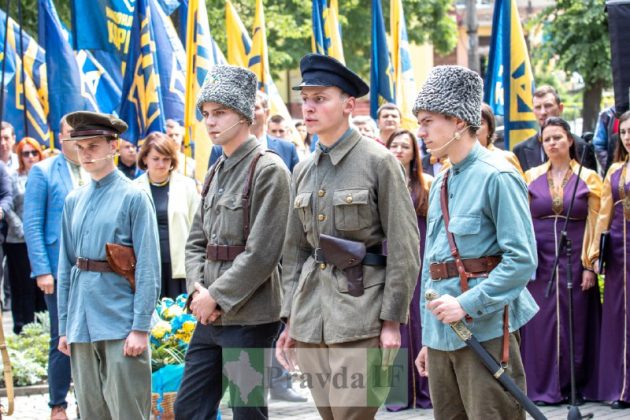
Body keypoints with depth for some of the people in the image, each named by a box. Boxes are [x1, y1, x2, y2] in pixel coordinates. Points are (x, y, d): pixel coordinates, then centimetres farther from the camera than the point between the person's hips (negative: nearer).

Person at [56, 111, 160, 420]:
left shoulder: (133, 198, -4)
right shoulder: (74, 201, 11)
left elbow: (148, 269, -8)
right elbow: (66, 268, 15)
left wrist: (141, 328, -13)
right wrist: (64, 327, 12)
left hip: (121, 324, -5)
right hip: (82, 326, 5)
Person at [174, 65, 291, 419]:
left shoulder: (268, 169, -11)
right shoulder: (216, 173, 15)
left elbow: (262, 253, -17)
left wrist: (216, 296, -15)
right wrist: (197, 290, -2)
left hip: (249, 318, -8)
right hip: (211, 316, 8)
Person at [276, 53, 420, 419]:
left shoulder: (378, 162, -6)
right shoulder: (304, 170, 13)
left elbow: (404, 248, -8)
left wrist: (392, 320, -12)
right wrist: (290, 319, 11)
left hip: (360, 310, -6)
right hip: (311, 313, 6)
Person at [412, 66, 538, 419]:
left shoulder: (497, 177, -9)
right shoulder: (440, 185, 16)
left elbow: (522, 259, -16)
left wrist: (467, 304, -20)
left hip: (486, 332, -8)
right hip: (442, 334, 8)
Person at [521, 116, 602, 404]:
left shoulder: (588, 178, 3)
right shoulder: (531, 177, 7)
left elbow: (593, 224, 0)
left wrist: (589, 265, -7)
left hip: (574, 259, -1)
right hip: (539, 259, 1)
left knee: (575, 322, 1)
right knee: (541, 323, 0)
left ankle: (576, 385, 9)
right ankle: (543, 386, 5)